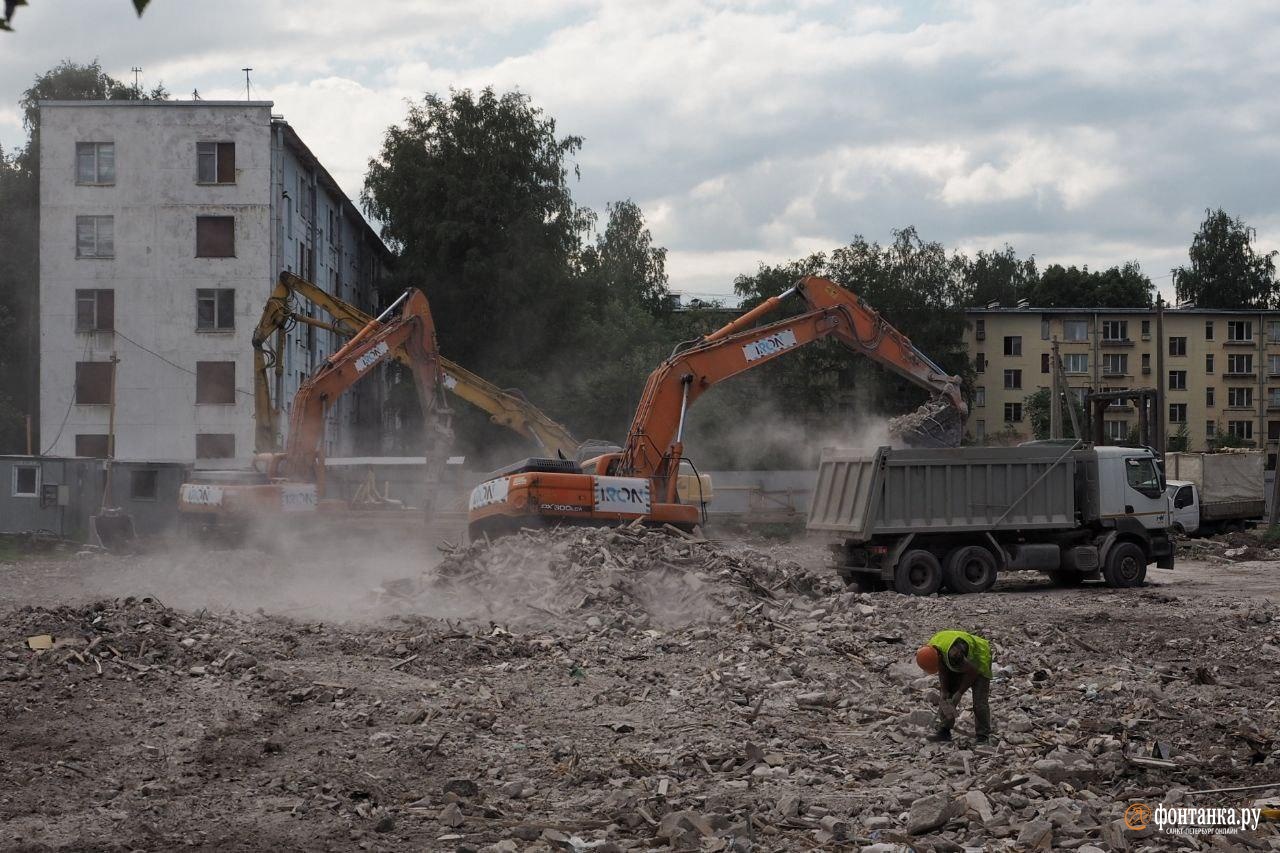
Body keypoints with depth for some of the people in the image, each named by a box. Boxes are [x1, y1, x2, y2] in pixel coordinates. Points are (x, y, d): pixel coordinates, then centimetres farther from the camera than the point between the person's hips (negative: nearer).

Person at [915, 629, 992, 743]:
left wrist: (959, 693, -21)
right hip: (959, 664, 7)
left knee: (979, 702, -10)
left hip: (978, 661, -7)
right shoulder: (930, 648, -20)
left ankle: (983, 735, 3)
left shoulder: (953, 654, -42)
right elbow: (942, 671, -6)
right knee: (945, 697, -1)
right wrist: (944, 691, -13)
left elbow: (972, 672, -29)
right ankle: (944, 731, 3)